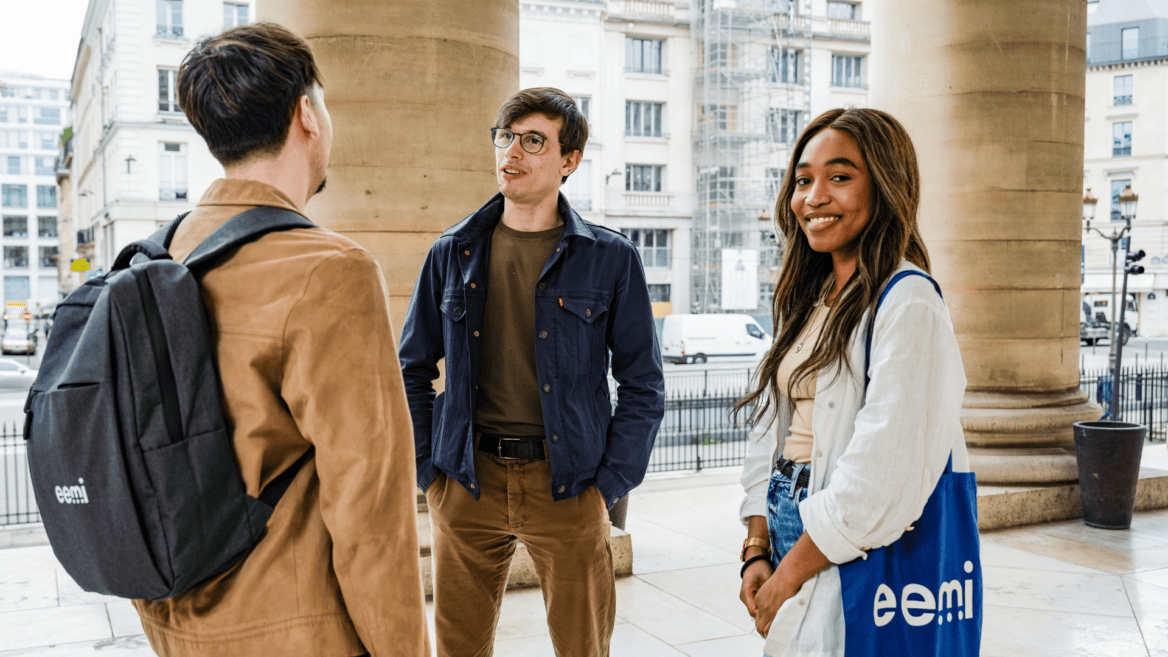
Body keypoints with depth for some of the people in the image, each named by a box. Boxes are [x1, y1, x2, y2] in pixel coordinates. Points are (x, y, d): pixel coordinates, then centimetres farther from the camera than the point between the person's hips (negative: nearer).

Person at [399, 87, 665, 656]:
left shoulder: (611, 258, 0)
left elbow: (643, 385, 3)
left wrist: (609, 483, -4)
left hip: (566, 485, -1)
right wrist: (427, 472, 4)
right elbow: (412, 370, 12)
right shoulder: (452, 253, 6)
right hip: (466, 482, 2)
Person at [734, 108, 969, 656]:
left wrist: (788, 576, -15)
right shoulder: (810, 301, 9)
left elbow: (881, 474, -23)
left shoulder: (907, 303, -16)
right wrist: (757, 552, -2)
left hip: (855, 562, -7)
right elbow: (771, 432, 8)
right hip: (794, 535, 7)